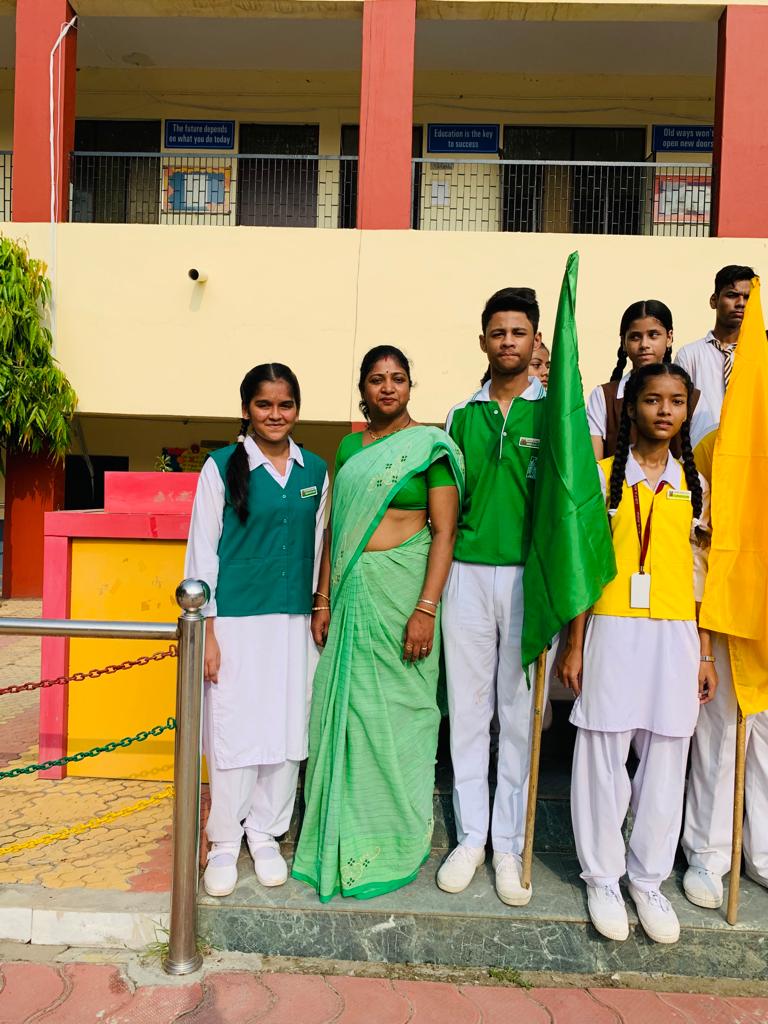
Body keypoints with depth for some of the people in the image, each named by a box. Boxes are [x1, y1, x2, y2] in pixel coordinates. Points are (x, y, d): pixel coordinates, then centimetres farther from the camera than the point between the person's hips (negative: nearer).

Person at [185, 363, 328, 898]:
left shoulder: (316, 471, 7)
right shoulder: (223, 466, -3)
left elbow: (319, 548, 12)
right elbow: (203, 552, -3)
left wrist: (321, 616, 10)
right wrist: (206, 631, -7)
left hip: (294, 623, 3)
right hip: (237, 621, -3)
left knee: (285, 731, 9)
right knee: (233, 731, 4)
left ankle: (266, 835, 27)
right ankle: (225, 842, 23)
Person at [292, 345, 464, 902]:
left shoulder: (430, 446, -3)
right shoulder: (350, 447, 13)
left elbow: (444, 531, -8)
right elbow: (335, 526, 12)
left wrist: (427, 608, -16)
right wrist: (323, 599, 7)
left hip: (402, 590, -5)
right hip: (351, 591, 5)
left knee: (396, 711, 3)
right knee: (345, 709, 9)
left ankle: (394, 843, 23)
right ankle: (344, 835, 27)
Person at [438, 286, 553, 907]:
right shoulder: (463, 415, 11)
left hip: (530, 576, -2)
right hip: (468, 575, 3)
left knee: (521, 715, 5)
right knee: (468, 710, 9)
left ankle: (511, 845, 21)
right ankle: (471, 838, 24)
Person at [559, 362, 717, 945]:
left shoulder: (694, 485, 11)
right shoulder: (602, 476, 2)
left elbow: (700, 574, 11)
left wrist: (706, 654, 8)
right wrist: (574, 646, -3)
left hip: (676, 635, 3)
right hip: (613, 630, -2)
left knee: (665, 758, 8)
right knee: (603, 755, 3)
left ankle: (649, 879, 26)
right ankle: (603, 878, 21)